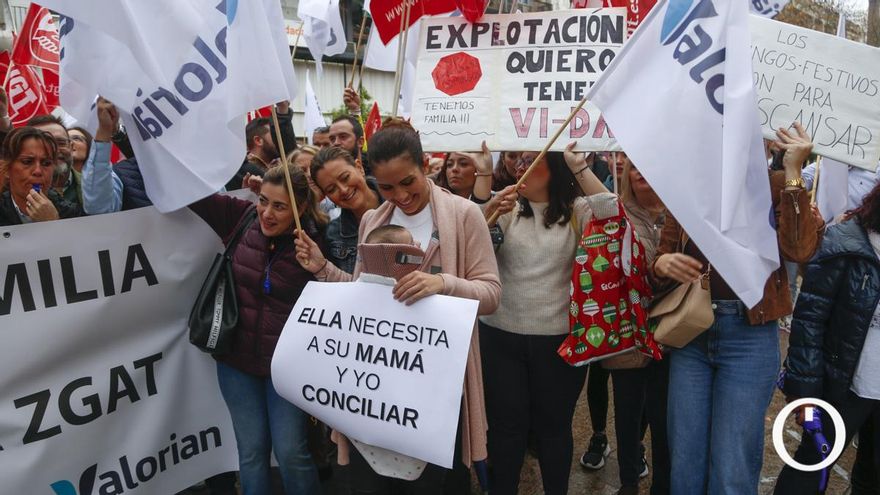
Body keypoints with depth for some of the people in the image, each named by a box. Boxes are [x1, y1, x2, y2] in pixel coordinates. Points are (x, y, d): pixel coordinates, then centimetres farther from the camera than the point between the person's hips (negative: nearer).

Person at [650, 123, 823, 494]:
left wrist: (793, 173, -16)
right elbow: (658, 277, 9)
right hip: (689, 334, 3)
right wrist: (661, 265, -14)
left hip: (749, 336, -3)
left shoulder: (774, 185, 0)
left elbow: (799, 250, -19)